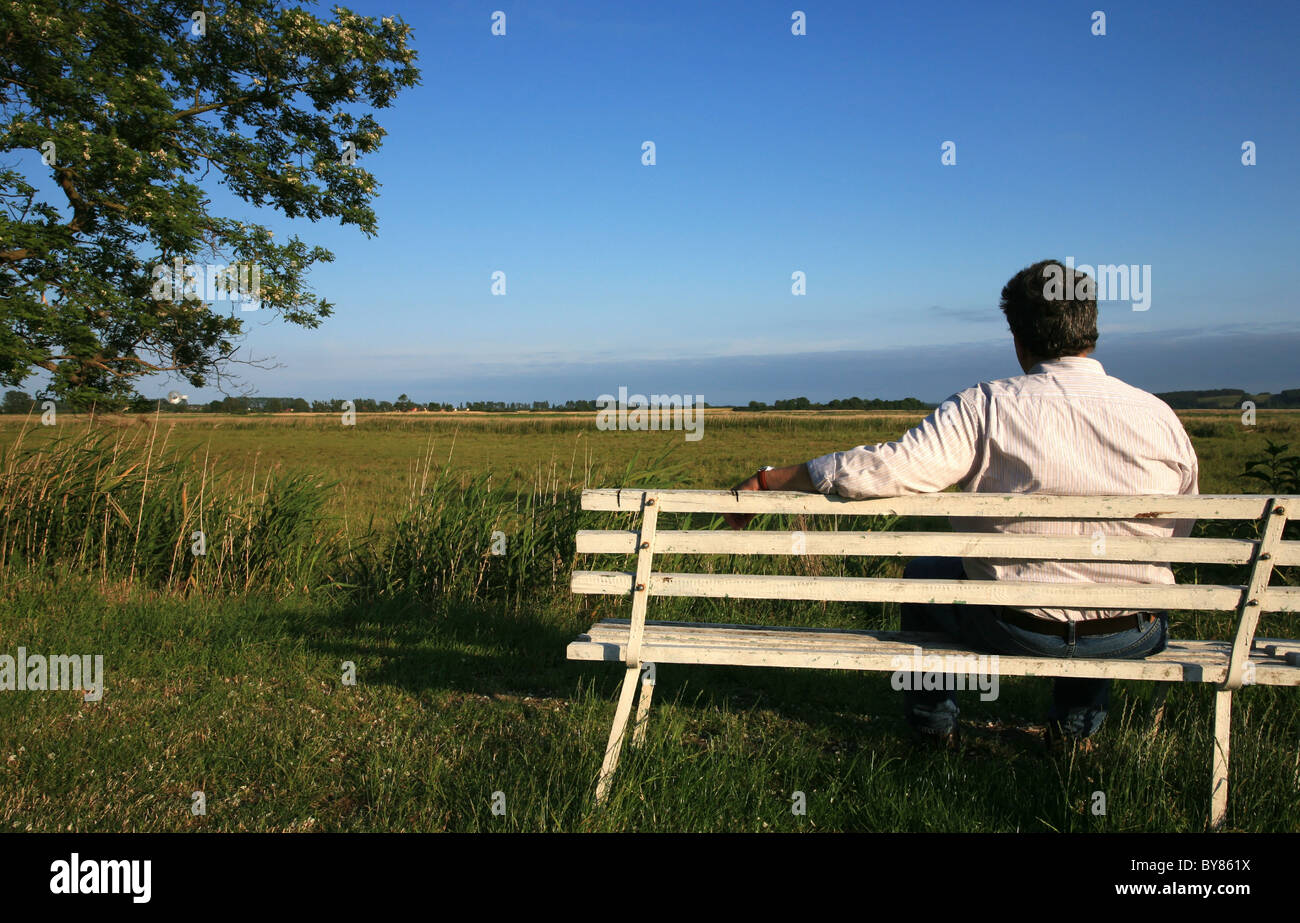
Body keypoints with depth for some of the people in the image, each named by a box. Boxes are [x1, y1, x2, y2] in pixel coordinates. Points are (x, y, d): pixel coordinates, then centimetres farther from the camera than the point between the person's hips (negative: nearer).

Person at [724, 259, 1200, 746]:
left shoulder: (986, 407, -16)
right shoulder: (1160, 417, -6)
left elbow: (881, 468, -23)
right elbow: (1178, 529, 7)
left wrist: (766, 480, -11)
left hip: (1017, 627, -2)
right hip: (1133, 638, 3)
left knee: (922, 574, 29)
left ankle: (932, 721, 43)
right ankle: (1078, 722, 46)